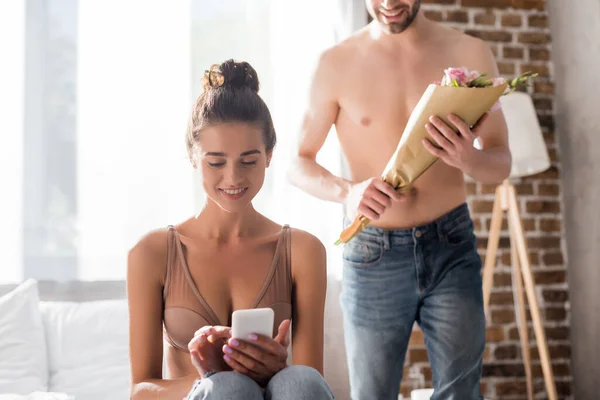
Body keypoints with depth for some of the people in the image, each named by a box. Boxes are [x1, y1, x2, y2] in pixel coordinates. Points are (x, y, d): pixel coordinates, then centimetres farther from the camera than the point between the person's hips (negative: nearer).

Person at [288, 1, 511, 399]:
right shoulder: (337, 63, -2)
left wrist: (468, 158, -20)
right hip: (372, 257, 0)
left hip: (452, 249, 1)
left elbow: (502, 161, 5)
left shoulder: (471, 54, 1)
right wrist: (347, 190, -19)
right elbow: (299, 163, 2)